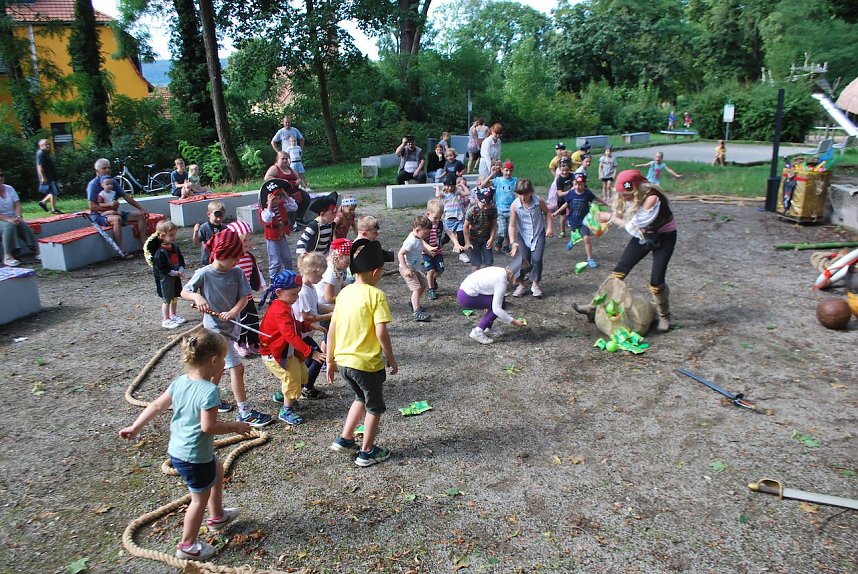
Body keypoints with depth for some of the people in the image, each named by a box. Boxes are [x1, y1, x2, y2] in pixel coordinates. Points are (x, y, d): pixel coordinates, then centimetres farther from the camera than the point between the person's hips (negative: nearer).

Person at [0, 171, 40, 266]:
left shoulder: (9, 189, 7)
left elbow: (17, 205, 2)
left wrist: (18, 217, -17)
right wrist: (9, 219, -29)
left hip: (13, 218, 4)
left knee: (24, 225, -24)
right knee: (10, 226, -34)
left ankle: (36, 251, -27)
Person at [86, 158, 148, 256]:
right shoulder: (93, 184, -12)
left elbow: (126, 197, 10)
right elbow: (92, 207, -18)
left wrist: (141, 209, 2)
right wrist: (110, 205, -26)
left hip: (114, 212, 8)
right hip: (98, 215, -8)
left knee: (140, 216, -4)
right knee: (117, 219, -39)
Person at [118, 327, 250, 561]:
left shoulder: (180, 382, -3)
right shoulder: (209, 390, -28)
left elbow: (156, 406, 4)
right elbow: (208, 426, -27)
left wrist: (135, 427, 14)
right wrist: (235, 426, -14)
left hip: (176, 449, 9)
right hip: (194, 456, -9)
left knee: (218, 471, 29)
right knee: (200, 498, 12)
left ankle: (218, 516, 48)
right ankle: (188, 546, 28)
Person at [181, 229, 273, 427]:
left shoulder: (237, 273, -5)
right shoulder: (204, 274, -16)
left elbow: (244, 297, -5)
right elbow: (184, 292, -5)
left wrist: (233, 312, -23)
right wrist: (197, 297, -26)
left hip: (231, 325, 6)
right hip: (214, 328, -6)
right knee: (237, 367, -7)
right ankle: (244, 412, 3)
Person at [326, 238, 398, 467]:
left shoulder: (345, 292, 3)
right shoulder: (376, 295, -16)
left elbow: (331, 330, 5)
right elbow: (381, 333, -21)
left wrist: (330, 360, 14)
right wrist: (391, 360, -7)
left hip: (343, 361, 6)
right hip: (367, 364, -6)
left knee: (361, 398, 29)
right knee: (374, 407, 15)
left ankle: (344, 440, 32)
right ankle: (367, 452, 25)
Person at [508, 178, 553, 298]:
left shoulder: (539, 201, -13)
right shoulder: (514, 206, -16)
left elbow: (547, 212, 7)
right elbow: (512, 225, -14)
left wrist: (550, 227, -2)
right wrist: (513, 242, -23)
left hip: (538, 234, 0)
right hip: (523, 235, 0)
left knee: (537, 259, -12)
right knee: (522, 260, -8)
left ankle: (535, 284, 9)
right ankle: (521, 285, 13)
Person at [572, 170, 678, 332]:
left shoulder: (652, 198, -32)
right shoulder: (629, 198, -11)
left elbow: (633, 226, -27)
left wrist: (611, 217, -19)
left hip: (663, 237, -6)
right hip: (642, 235, 6)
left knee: (656, 281, -10)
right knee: (619, 271, 1)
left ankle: (664, 317, 14)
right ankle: (597, 306, 6)